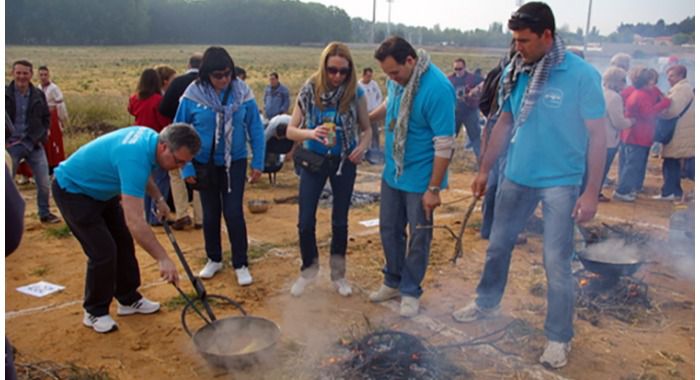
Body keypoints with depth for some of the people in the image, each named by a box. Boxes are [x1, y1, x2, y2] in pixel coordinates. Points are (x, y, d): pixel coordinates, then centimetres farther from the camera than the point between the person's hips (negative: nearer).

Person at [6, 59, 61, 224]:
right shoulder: (6, 94, -5)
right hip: (12, 145, -2)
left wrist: (40, 137, 0)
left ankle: (45, 213, 21)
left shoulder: (38, 95, 3)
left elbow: (47, 118, 12)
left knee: (44, 184, 4)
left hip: (34, 144, 2)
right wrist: (5, 140, -9)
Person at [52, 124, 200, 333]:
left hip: (101, 189, 9)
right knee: (104, 251, -12)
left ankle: (128, 299, 24)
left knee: (124, 242, 10)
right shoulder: (135, 157, -39)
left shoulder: (150, 137, -11)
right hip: (72, 190, -9)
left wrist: (159, 198, 10)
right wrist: (163, 258, -39)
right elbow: (134, 221, -42)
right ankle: (95, 312, 8)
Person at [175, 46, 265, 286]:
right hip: (205, 164, 1)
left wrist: (257, 163, -6)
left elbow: (256, 129, -5)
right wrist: (186, 167, -7)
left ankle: (241, 265, 14)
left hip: (235, 162, -1)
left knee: (234, 213, -2)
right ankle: (214, 260, 32)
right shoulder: (193, 95, -13)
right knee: (210, 213, 14)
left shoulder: (242, 92, -12)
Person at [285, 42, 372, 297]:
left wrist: (363, 146, -21)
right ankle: (309, 267, 27)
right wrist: (311, 133, -31)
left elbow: (367, 128, 1)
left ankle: (338, 274, 28)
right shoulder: (309, 91, -11)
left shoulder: (356, 93, -10)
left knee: (340, 221, 10)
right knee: (306, 221, 0)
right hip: (314, 160, 0)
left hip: (344, 161, 0)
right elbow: (290, 130, -10)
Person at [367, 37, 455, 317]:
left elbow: (444, 145, -23)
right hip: (393, 172, 7)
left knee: (418, 237, 9)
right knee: (389, 229, 17)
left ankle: (410, 291, 26)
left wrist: (433, 189, -20)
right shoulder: (397, 78, -4)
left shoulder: (437, 88, -25)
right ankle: (393, 282, 36)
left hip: (420, 178, -7)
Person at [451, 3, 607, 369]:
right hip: (516, 175, 5)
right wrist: (484, 168, 12)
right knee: (498, 245, 17)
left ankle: (559, 336, 20)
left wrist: (591, 191, -14)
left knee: (556, 261, 1)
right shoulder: (514, 72, -2)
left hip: (560, 182, -5)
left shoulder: (582, 74, -16)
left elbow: (596, 135, -11)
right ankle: (486, 302, 41)